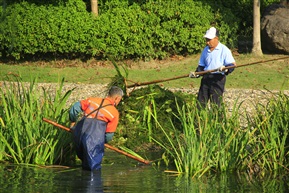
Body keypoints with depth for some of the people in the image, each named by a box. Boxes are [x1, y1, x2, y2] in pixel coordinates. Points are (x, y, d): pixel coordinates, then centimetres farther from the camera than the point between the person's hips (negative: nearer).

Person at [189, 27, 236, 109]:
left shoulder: (224, 50, -5)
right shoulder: (205, 50, 16)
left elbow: (232, 65, -11)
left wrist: (226, 69, -32)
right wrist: (196, 73, 3)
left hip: (218, 79, -6)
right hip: (206, 77, 6)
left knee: (215, 104, -6)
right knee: (201, 102, 5)